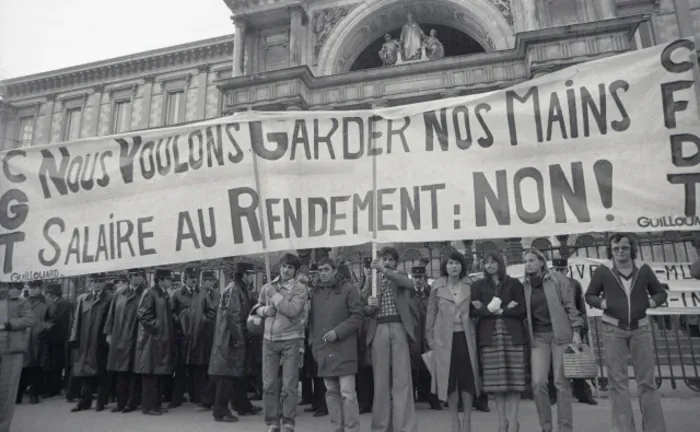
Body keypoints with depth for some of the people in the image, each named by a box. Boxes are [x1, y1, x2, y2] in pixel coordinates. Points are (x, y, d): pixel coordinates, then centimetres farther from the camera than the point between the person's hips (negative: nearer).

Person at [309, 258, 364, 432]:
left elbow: (357, 317, -8)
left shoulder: (348, 289, -3)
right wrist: (313, 342, 8)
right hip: (324, 350, 5)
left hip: (343, 349, -5)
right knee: (331, 392, 11)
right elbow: (312, 320, 18)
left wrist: (338, 331, -16)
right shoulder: (316, 293, 12)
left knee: (347, 392, -5)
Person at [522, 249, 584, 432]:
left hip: (560, 334, -2)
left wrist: (576, 331, -9)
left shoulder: (557, 279, 0)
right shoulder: (524, 286, 7)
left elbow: (570, 306, -2)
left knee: (562, 382, 0)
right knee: (538, 382, -7)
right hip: (538, 337, 2)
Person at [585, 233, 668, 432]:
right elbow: (589, 295, 5)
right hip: (613, 329, -1)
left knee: (647, 380, 6)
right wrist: (603, 303, -13)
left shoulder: (643, 269, 1)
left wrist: (652, 302, -7)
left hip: (641, 328, 2)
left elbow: (661, 292, 12)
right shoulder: (602, 271, -4)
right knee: (618, 381, 2)